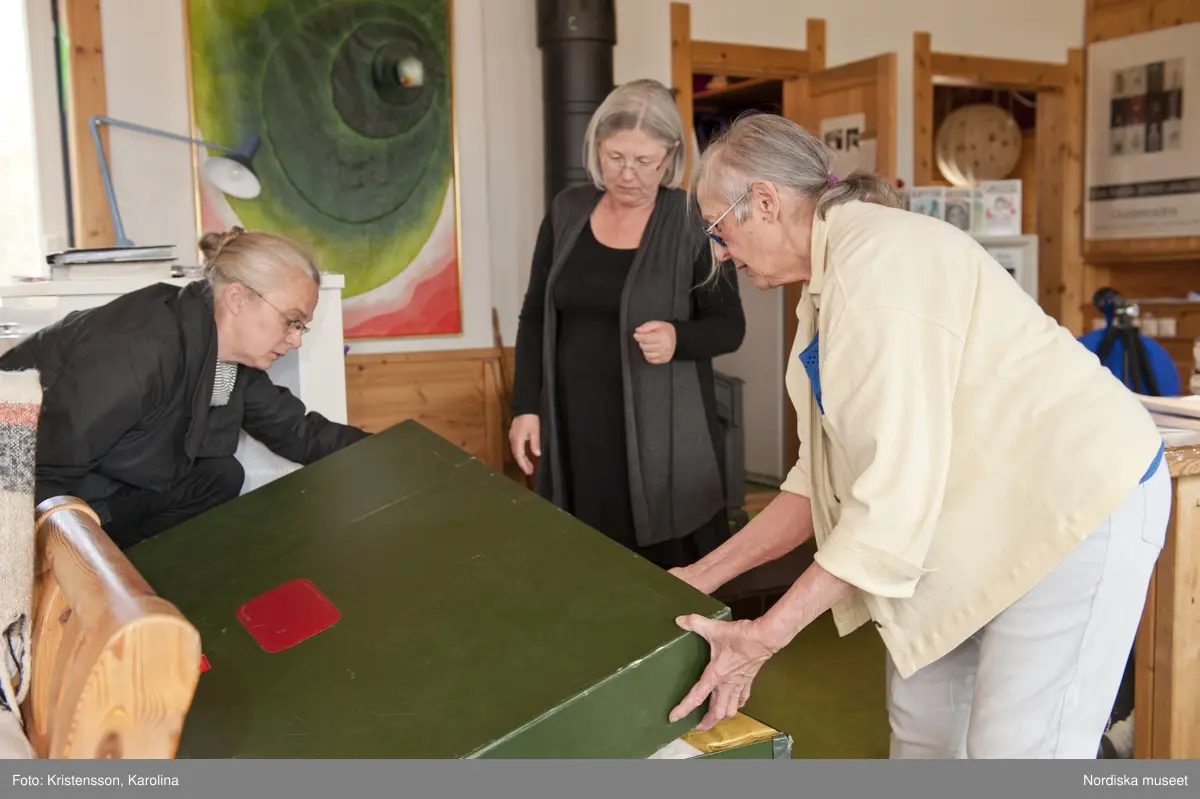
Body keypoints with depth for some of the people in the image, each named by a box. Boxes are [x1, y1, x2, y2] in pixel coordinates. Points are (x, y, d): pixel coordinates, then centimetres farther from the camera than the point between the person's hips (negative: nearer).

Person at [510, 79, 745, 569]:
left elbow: (729, 327, -1)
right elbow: (535, 316, 11)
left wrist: (678, 339, -22)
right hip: (575, 423, 3)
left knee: (671, 577, 0)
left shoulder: (693, 222, -6)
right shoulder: (567, 211, 5)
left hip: (662, 428, -3)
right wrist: (526, 406, 5)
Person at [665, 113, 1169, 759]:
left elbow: (896, 489, -28)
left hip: (1080, 501, -9)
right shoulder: (826, 282, 7)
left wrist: (764, 636, -26)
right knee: (920, 722, 15)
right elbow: (827, 475, 6)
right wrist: (705, 575, 2)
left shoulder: (877, 258, -24)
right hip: (994, 512, 10)